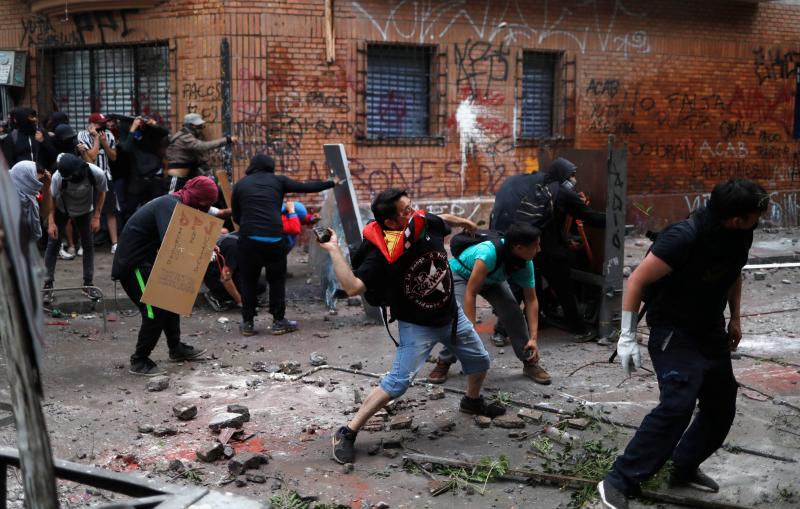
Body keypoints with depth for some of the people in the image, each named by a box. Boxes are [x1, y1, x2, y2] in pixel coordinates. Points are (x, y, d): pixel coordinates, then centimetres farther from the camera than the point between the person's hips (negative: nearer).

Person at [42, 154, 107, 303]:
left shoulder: (97, 174, -32)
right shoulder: (58, 177, -35)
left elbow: (101, 193, -12)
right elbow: (52, 198, -20)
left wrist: (96, 217, -13)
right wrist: (51, 222, -26)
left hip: (85, 210, 1)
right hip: (61, 210, -1)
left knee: (88, 245, -1)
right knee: (53, 244, -4)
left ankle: (88, 284, 11)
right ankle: (48, 285, 4)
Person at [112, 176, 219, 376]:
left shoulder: (174, 203, 11)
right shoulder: (169, 206, -21)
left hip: (144, 261, 11)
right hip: (132, 264, -11)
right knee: (155, 312, -10)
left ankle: (176, 348, 30)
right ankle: (139, 361, 1)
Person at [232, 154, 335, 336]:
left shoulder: (240, 185, 14)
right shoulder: (278, 181, 11)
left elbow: (236, 216, 16)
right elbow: (307, 187, 11)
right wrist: (331, 183, 21)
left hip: (248, 238, 1)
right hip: (274, 237, -1)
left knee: (248, 280, 11)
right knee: (277, 280, 12)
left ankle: (247, 323, 13)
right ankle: (279, 321, 15)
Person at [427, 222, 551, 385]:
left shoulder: (525, 263, -25)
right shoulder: (489, 253, -44)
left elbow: (531, 299, -17)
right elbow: (470, 293, -42)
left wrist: (533, 338, -24)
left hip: (492, 279, 5)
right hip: (460, 275, -5)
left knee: (514, 313, -12)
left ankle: (529, 362, 4)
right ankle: (444, 362, -4)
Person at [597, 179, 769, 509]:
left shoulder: (741, 235, -5)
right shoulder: (685, 237, -28)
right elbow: (637, 280, -21)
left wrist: (734, 318, 15)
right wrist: (627, 336, -20)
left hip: (711, 332, 8)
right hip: (674, 332, -8)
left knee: (722, 408, 11)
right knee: (677, 406, -23)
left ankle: (684, 468, 31)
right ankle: (619, 482, -17)